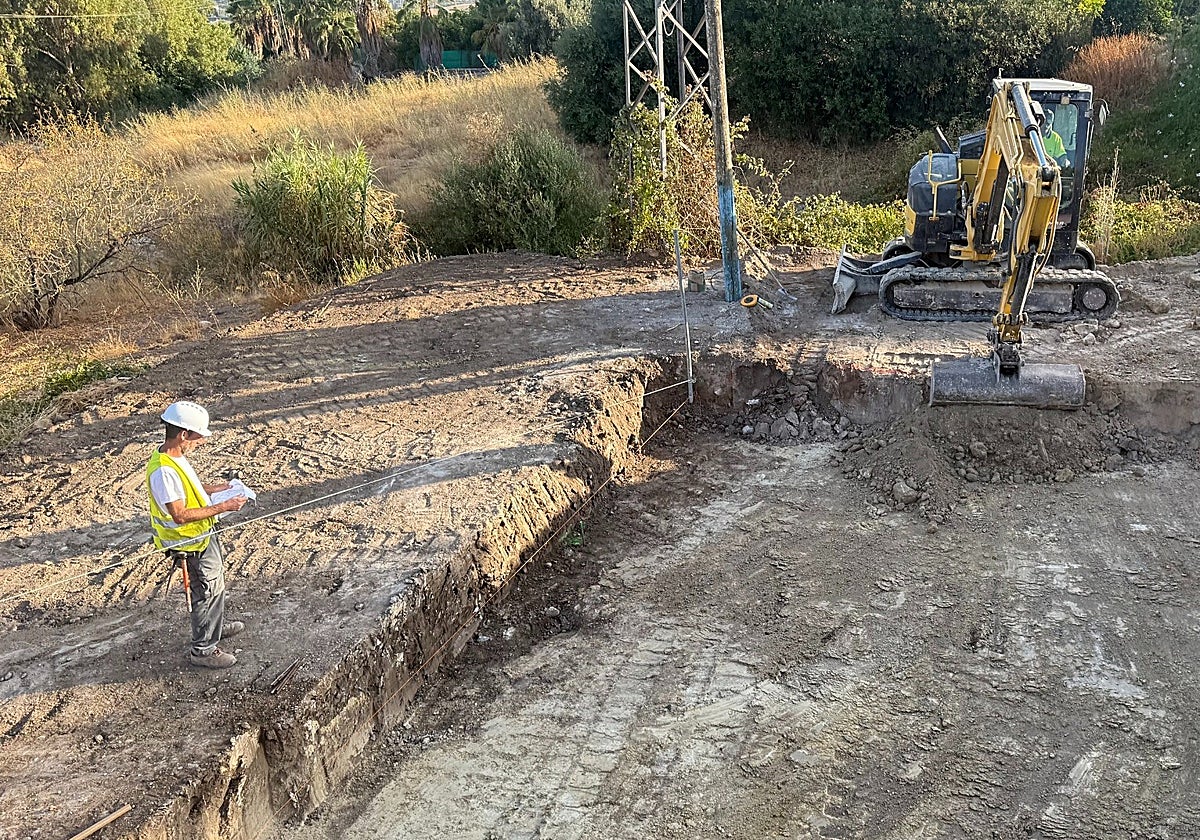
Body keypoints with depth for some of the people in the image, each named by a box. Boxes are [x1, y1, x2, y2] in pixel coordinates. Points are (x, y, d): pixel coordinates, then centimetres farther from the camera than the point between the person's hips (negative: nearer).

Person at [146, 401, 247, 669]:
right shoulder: (163, 471, -32)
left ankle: (216, 625, 49)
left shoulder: (175, 457, -1)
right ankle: (203, 650, 20)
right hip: (192, 544, -10)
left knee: (215, 582, 27)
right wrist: (222, 507, -31)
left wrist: (217, 488, 6)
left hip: (203, 535, 10)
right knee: (208, 591, 4)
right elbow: (180, 515, -33)